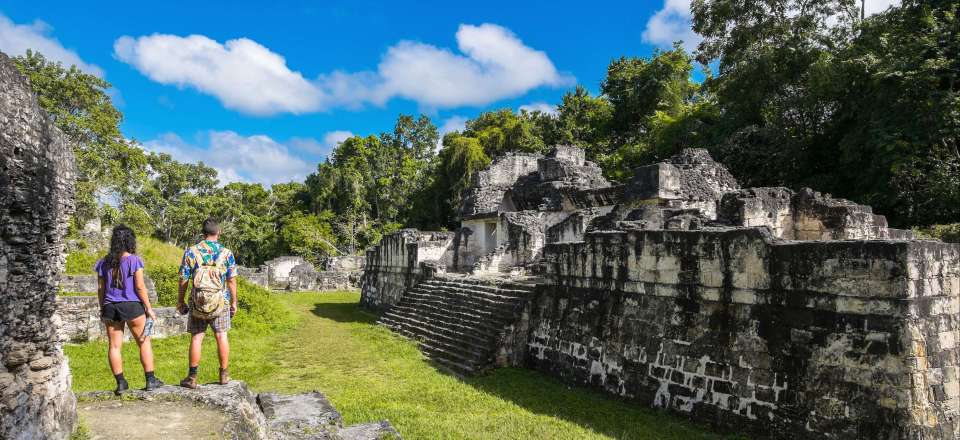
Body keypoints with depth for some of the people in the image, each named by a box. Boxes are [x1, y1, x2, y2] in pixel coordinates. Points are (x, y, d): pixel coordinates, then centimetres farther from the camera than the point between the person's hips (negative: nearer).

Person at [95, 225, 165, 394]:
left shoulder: (104, 262, 5)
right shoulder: (134, 260, -8)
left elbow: (101, 288, 6)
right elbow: (140, 287, -11)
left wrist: (102, 309, 16)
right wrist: (149, 308, -5)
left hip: (110, 308, 4)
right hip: (132, 306, -4)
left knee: (114, 345, 7)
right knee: (144, 342, 8)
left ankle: (121, 383, 10)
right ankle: (150, 380, 10)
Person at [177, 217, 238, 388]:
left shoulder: (191, 252, -2)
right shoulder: (226, 253, -3)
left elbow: (183, 280, -1)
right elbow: (231, 281, -1)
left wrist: (180, 301, 10)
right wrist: (234, 302, 8)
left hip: (197, 303, 0)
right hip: (221, 302, 0)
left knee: (196, 337, 6)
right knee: (221, 336, 8)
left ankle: (192, 377, 10)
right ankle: (224, 374, 15)